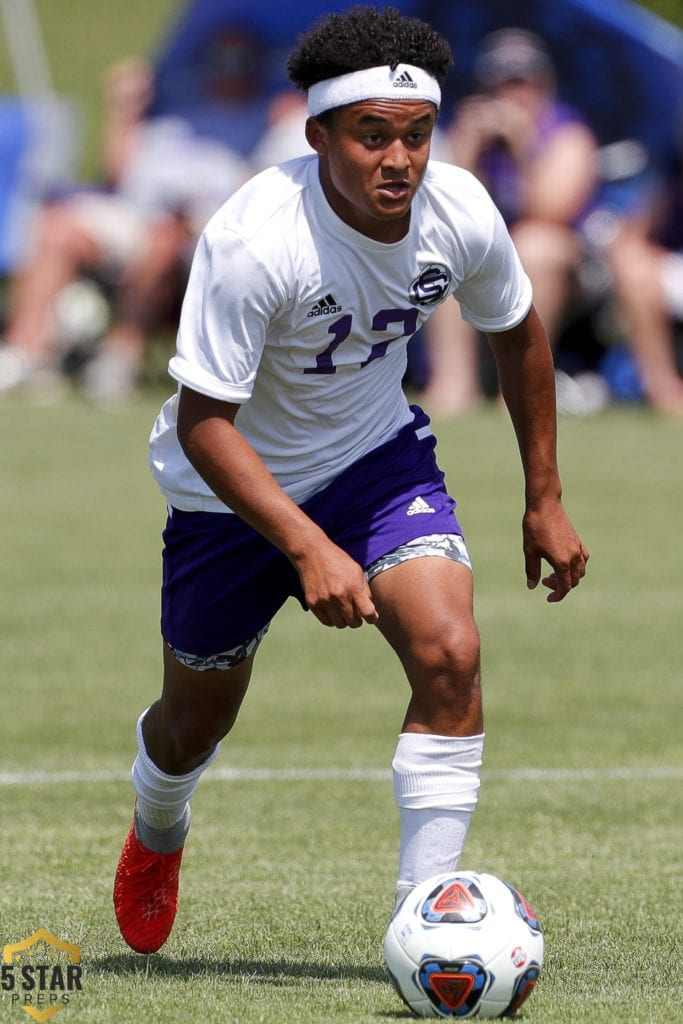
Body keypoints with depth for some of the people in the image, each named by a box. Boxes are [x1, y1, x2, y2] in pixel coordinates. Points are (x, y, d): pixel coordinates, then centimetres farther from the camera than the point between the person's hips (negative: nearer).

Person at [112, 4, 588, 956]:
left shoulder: (459, 211, -19)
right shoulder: (255, 241, -34)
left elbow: (517, 331, 3)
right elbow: (202, 422, -30)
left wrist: (545, 500, 6)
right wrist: (309, 547, -38)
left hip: (377, 452, 3)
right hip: (235, 485, -3)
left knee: (450, 655, -21)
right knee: (199, 715, 15)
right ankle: (157, 834, 52)